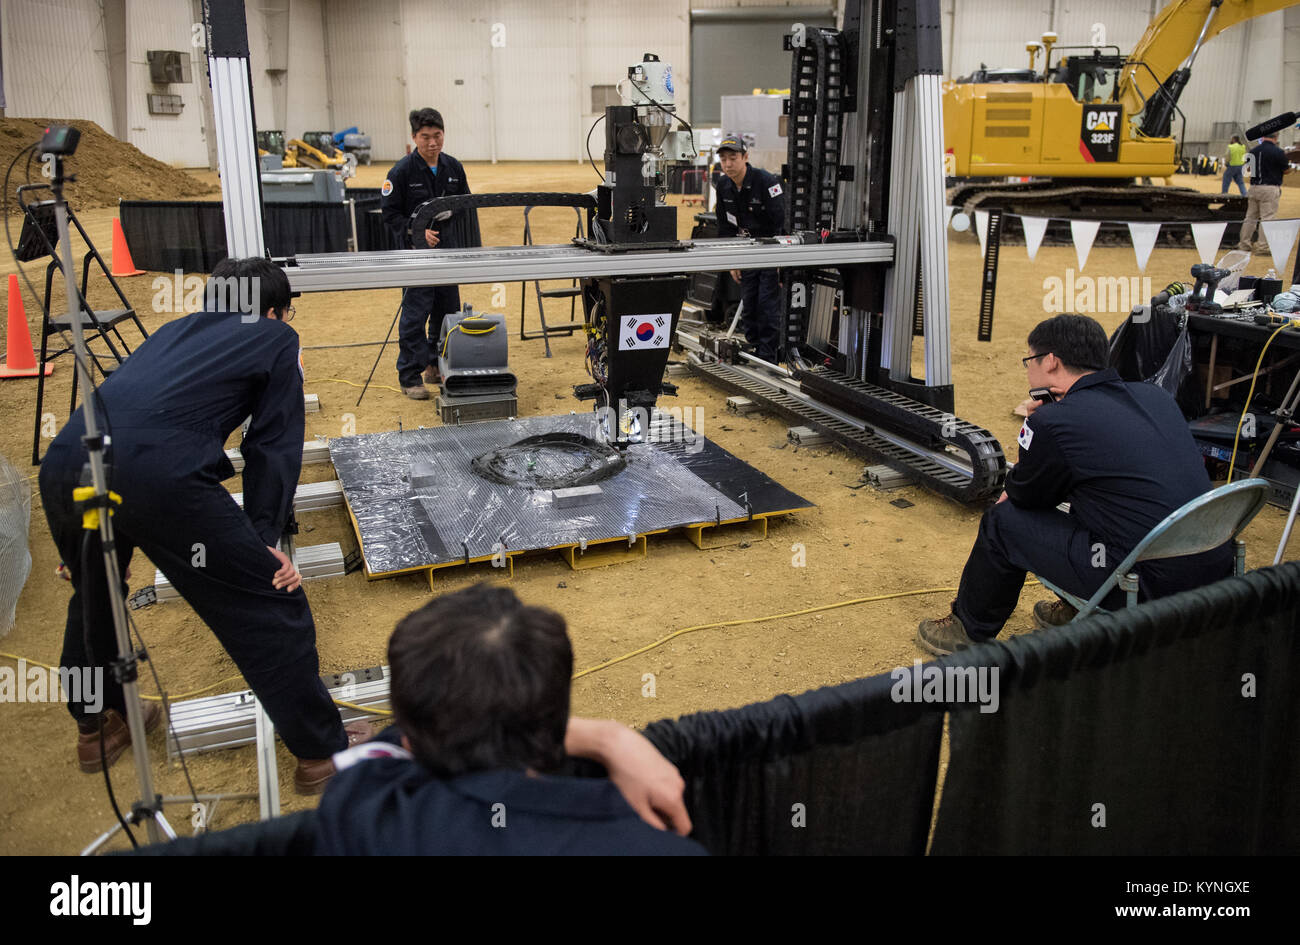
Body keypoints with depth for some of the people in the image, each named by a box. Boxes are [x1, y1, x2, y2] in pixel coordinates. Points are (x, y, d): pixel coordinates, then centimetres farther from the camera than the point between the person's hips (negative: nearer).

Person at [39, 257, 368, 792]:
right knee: (270, 603, 5)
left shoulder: (175, 330, 34)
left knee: (95, 596, 32)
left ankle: (96, 726, 51)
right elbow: (273, 448, 10)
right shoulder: (275, 338, 19)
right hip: (156, 472, -7)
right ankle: (323, 754, 13)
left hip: (62, 463, 7)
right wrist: (262, 541, 11)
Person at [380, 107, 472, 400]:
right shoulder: (402, 171, -9)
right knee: (415, 315, -5)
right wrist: (417, 231, -20)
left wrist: (464, 241, 4)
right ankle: (410, 376, 4)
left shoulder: (453, 167, 6)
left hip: (449, 251, 6)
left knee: (447, 311, 12)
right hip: (417, 253, -5)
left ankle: (438, 367, 28)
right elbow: (389, 213, -7)